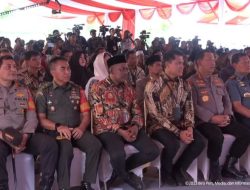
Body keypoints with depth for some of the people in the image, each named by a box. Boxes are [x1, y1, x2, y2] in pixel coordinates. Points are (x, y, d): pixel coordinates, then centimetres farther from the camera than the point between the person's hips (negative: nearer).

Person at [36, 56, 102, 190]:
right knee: (66, 150, -35)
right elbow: (41, 119, 0)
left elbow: (86, 114, 12)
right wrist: (58, 127, -16)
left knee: (95, 145, -24)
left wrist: (82, 127, -9)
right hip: (55, 131, -3)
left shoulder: (77, 90, 14)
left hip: (76, 130, 4)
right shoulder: (44, 92, 6)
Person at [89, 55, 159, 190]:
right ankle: (126, 175, 4)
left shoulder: (128, 89, 15)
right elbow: (99, 117, -10)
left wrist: (136, 126, -9)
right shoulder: (98, 88, -4)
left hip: (129, 128, 6)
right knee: (118, 155, -35)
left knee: (153, 151, -12)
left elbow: (137, 112, 14)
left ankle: (121, 169, 11)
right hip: (107, 130, -5)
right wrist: (119, 131, -18)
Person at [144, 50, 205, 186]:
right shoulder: (153, 84, -15)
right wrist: (178, 132, -22)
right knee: (173, 144, -32)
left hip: (179, 123, 6)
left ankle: (179, 169, 11)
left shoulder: (185, 85, 5)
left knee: (200, 141, -15)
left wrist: (189, 127, -14)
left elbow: (189, 108, 7)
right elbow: (155, 115, -19)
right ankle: (167, 174, 0)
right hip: (159, 125, -6)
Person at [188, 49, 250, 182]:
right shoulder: (192, 82, -4)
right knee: (217, 136, -35)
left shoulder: (218, 80, 19)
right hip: (204, 120, -7)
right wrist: (212, 118, -19)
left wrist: (227, 115, -3)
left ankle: (229, 166, 5)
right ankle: (214, 169, -9)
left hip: (222, 119, 7)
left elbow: (227, 101, 19)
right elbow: (193, 106, -13)